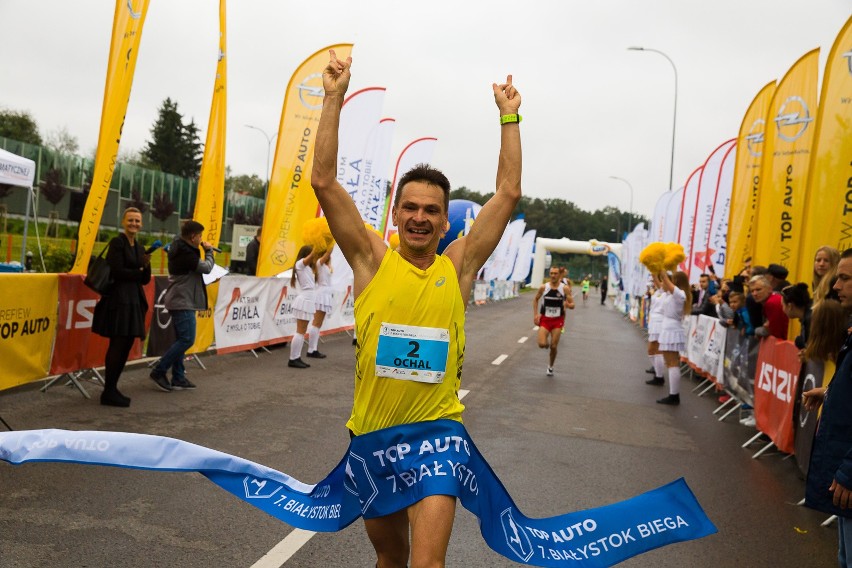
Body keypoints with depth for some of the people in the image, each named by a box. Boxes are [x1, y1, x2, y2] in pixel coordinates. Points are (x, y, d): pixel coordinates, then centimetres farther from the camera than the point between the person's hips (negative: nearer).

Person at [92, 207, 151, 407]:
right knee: (118, 346, -7)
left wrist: (147, 265, -5)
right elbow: (117, 272, -15)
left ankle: (112, 389, 17)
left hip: (134, 301, 8)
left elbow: (145, 280, 14)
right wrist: (138, 272, -3)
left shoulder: (139, 248, 16)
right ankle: (108, 393, 1)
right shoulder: (117, 243, -6)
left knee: (126, 346, 8)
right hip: (118, 299, -8)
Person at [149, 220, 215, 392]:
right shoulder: (185, 253, -20)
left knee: (181, 339, 11)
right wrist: (208, 251, -1)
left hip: (179, 301, 11)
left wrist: (201, 251, 4)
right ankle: (159, 371, -6)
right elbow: (206, 268, -14)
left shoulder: (180, 249, 12)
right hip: (183, 302, -11)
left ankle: (178, 378, 13)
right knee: (187, 339, -10)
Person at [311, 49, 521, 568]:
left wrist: (509, 117, 3)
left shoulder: (459, 267, 1)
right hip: (371, 433, 2)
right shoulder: (373, 261, -1)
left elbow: (509, 193, 0)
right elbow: (324, 182, -6)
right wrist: (334, 98, -7)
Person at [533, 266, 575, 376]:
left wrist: (568, 305, -30)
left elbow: (572, 305, -6)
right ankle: (546, 341, 22)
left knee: (554, 346, 0)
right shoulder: (543, 287, -5)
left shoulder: (565, 288, -8)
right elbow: (535, 299, 10)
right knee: (542, 344, -16)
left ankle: (550, 367, 25)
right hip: (545, 319, 0)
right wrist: (535, 315, 1)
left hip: (557, 320, 0)